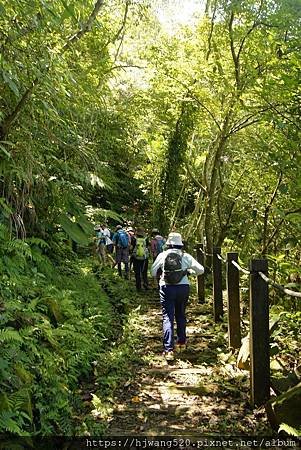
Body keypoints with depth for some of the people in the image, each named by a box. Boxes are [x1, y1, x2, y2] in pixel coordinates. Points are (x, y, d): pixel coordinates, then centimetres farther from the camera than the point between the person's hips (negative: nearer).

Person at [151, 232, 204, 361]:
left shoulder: (162, 255, -2)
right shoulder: (186, 256, -2)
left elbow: (153, 272, 6)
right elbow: (201, 270, 0)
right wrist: (190, 271, 19)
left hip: (166, 288, -2)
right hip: (183, 287, 2)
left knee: (167, 317, -1)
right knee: (181, 315, 21)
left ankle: (168, 349, -11)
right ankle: (181, 342, 35)